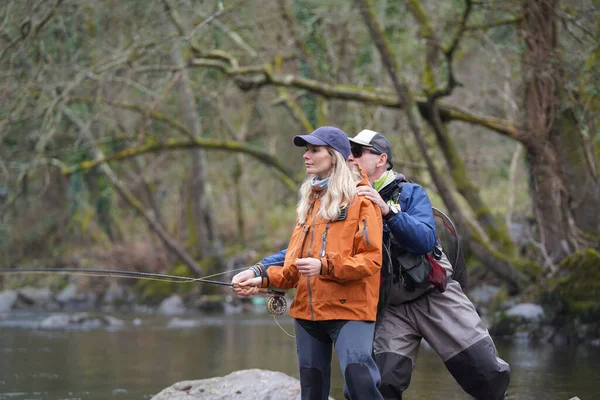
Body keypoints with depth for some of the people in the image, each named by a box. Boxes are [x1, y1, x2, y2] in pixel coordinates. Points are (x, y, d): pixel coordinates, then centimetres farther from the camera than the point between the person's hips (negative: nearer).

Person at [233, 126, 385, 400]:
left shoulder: (360, 200, -5)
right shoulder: (309, 202, 16)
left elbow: (371, 259, -13)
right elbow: (295, 264, 16)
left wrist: (324, 266, -23)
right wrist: (262, 278, -1)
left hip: (349, 309, -7)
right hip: (308, 311, 7)